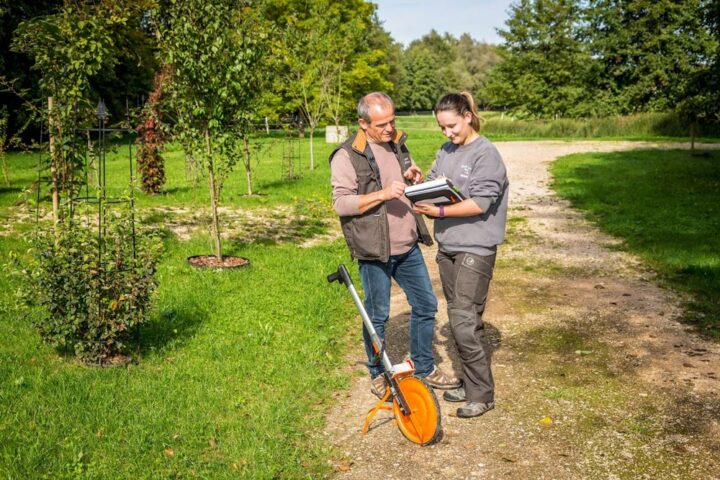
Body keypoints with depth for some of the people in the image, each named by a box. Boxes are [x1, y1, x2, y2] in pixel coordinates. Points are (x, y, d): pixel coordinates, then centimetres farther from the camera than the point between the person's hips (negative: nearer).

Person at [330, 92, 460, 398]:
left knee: (426, 305, 12)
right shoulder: (347, 157, -11)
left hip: (408, 247, 7)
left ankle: (424, 368, 30)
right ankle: (378, 375, 25)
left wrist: (416, 180, -2)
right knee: (377, 316, 6)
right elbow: (341, 203, -17)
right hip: (374, 251, -7)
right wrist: (382, 194, -27)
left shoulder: (398, 145, 11)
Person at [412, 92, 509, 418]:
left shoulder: (486, 154, -11)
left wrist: (440, 211, -25)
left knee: (464, 321, -10)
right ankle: (470, 382, 27)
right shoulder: (445, 151, 12)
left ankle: (482, 394, 3)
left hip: (475, 249, -8)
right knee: (461, 318, 14)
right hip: (447, 246, 8)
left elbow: (480, 203, -19)